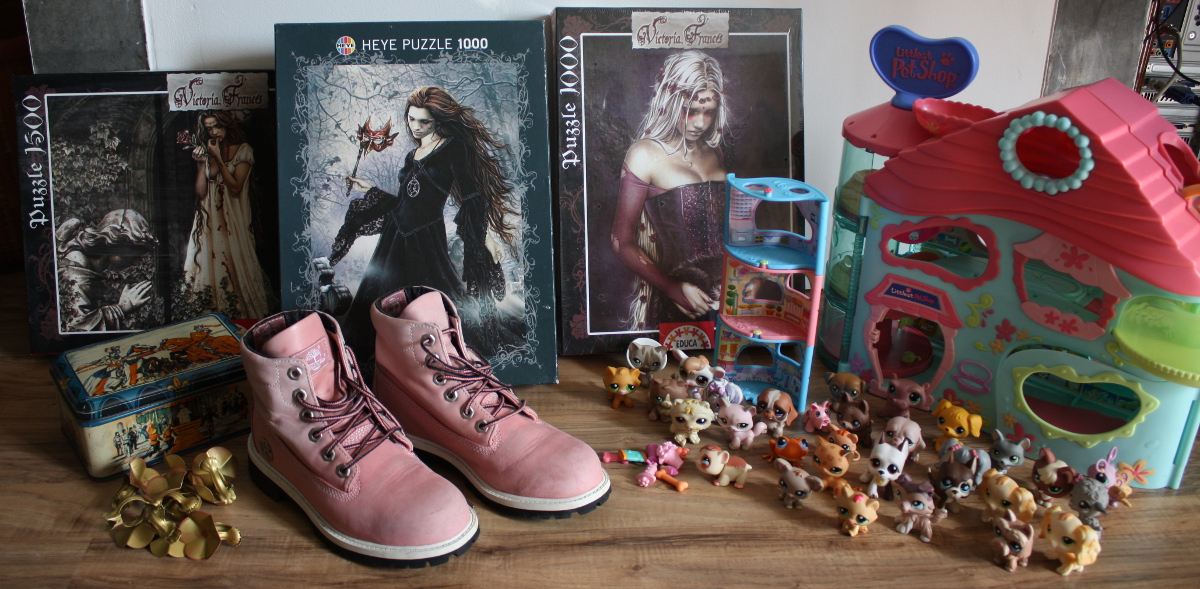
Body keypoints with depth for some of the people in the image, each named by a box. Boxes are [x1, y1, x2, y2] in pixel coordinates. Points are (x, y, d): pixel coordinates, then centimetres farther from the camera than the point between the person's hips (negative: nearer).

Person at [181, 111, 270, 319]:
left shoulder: (243, 150, -3)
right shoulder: (205, 152, 8)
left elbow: (235, 187, -12)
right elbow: (200, 192, 1)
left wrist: (218, 159, -14)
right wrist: (203, 163, -7)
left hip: (234, 219, -3)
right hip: (211, 218, 4)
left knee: (235, 261, -4)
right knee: (210, 262, -1)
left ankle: (242, 313, 7)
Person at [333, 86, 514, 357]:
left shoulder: (453, 149, -2)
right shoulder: (413, 156, 20)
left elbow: (472, 197, -9)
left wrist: (486, 233, -19)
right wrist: (369, 190, 28)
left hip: (427, 239, -7)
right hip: (397, 239, 7)